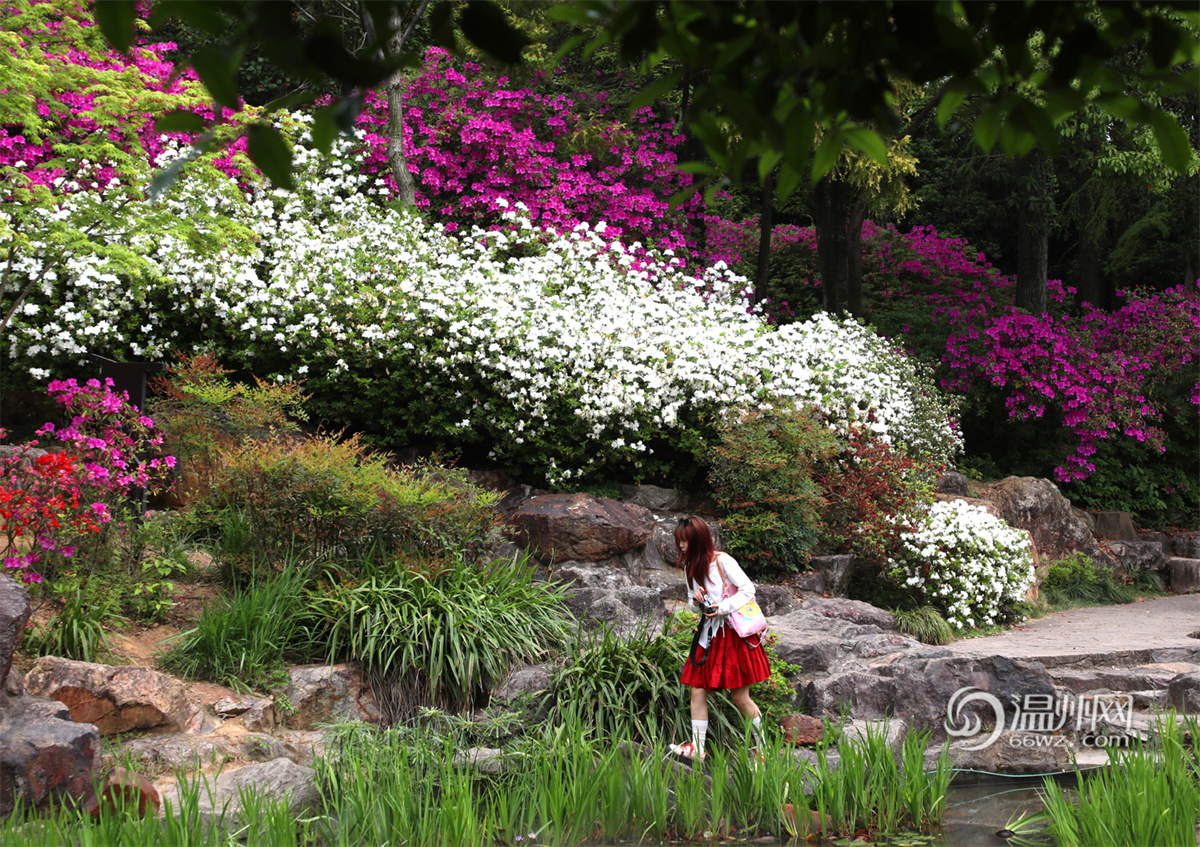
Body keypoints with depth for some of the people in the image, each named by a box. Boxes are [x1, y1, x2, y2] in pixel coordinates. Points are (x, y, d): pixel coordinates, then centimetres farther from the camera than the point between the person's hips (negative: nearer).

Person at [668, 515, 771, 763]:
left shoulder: (722, 561, -12)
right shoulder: (690, 567, 10)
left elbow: (748, 590, -13)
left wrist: (722, 608, -21)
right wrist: (696, 601, -6)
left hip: (734, 634, -7)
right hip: (709, 635, 7)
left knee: (740, 698, -1)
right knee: (697, 691, -1)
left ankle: (760, 745, 16)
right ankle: (697, 748, 3)